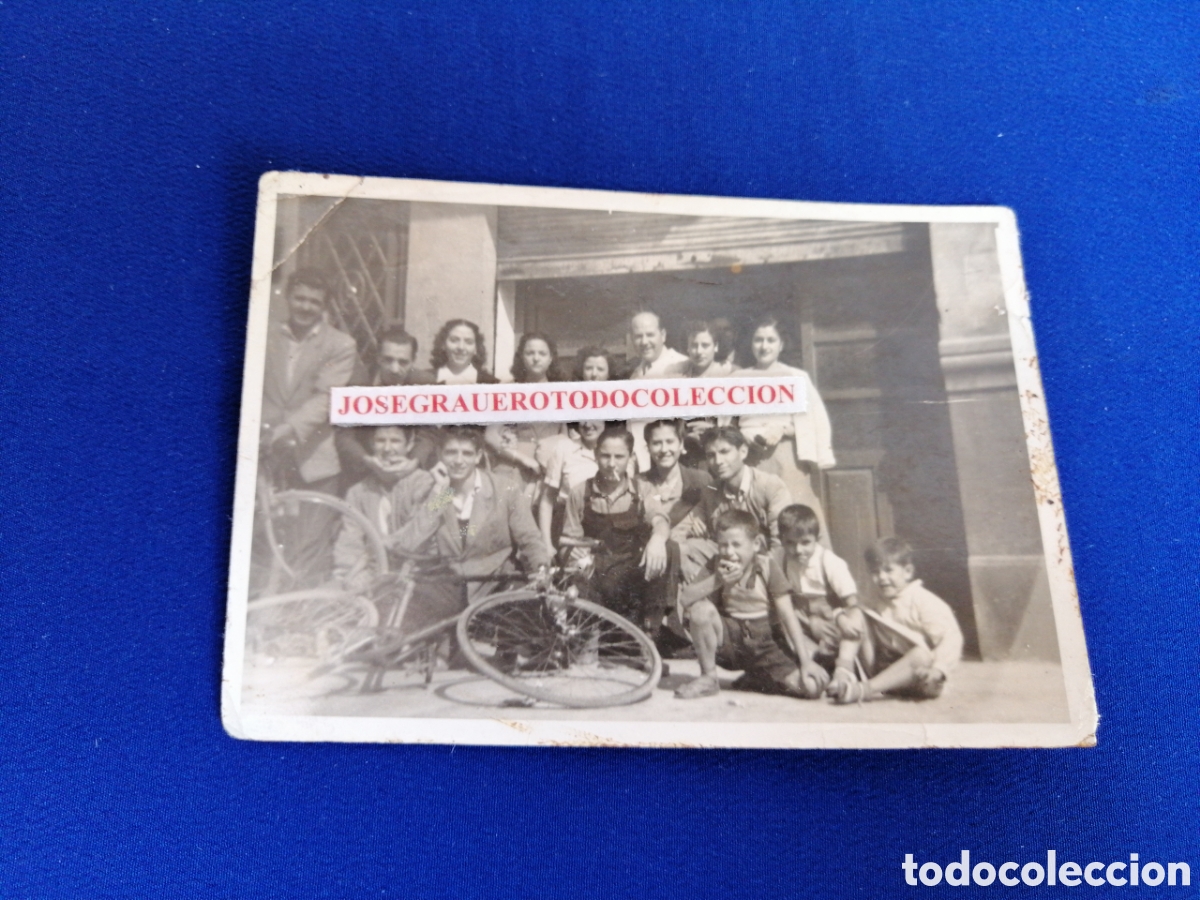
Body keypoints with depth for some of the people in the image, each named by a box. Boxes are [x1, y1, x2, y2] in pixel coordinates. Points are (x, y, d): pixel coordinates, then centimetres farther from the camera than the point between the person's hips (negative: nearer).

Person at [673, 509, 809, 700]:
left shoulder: (767, 566, -10)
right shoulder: (717, 566, -6)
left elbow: (787, 615, -10)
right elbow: (685, 598, -17)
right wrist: (717, 581, -28)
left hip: (763, 643, 0)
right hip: (729, 639, 0)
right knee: (700, 609, -29)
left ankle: (755, 679, 11)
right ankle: (708, 679, -10)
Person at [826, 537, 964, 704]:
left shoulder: (925, 602, -11)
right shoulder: (878, 601, 8)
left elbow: (951, 637, -22)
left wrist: (937, 670, -36)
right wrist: (842, 618, -14)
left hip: (912, 676, -5)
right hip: (880, 667, 5)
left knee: (923, 656, -40)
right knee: (856, 613, -5)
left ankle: (862, 690, -41)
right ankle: (843, 671, -22)